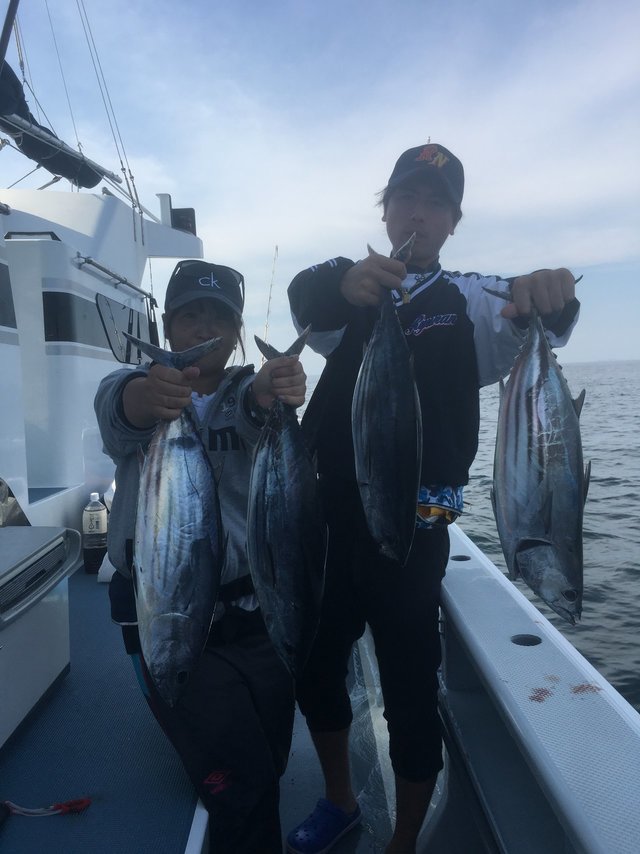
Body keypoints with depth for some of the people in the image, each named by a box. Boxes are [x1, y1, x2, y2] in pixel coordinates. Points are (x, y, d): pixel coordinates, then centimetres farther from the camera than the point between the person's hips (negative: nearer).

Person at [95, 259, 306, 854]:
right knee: (240, 782, -5)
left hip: (257, 610, 3)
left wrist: (271, 397, -46)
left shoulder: (250, 388, 4)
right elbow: (117, 408, -25)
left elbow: (253, 409, -21)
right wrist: (145, 397, -50)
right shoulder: (134, 386, 0)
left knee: (270, 762, 15)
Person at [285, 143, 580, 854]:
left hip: (410, 527, -3)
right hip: (330, 514, 4)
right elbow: (306, 298, -14)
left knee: (410, 693, 4)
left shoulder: (468, 300, 4)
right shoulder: (350, 291, 9)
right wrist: (345, 283, -37)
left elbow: (520, 324, -17)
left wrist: (549, 300, -40)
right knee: (314, 668, 16)